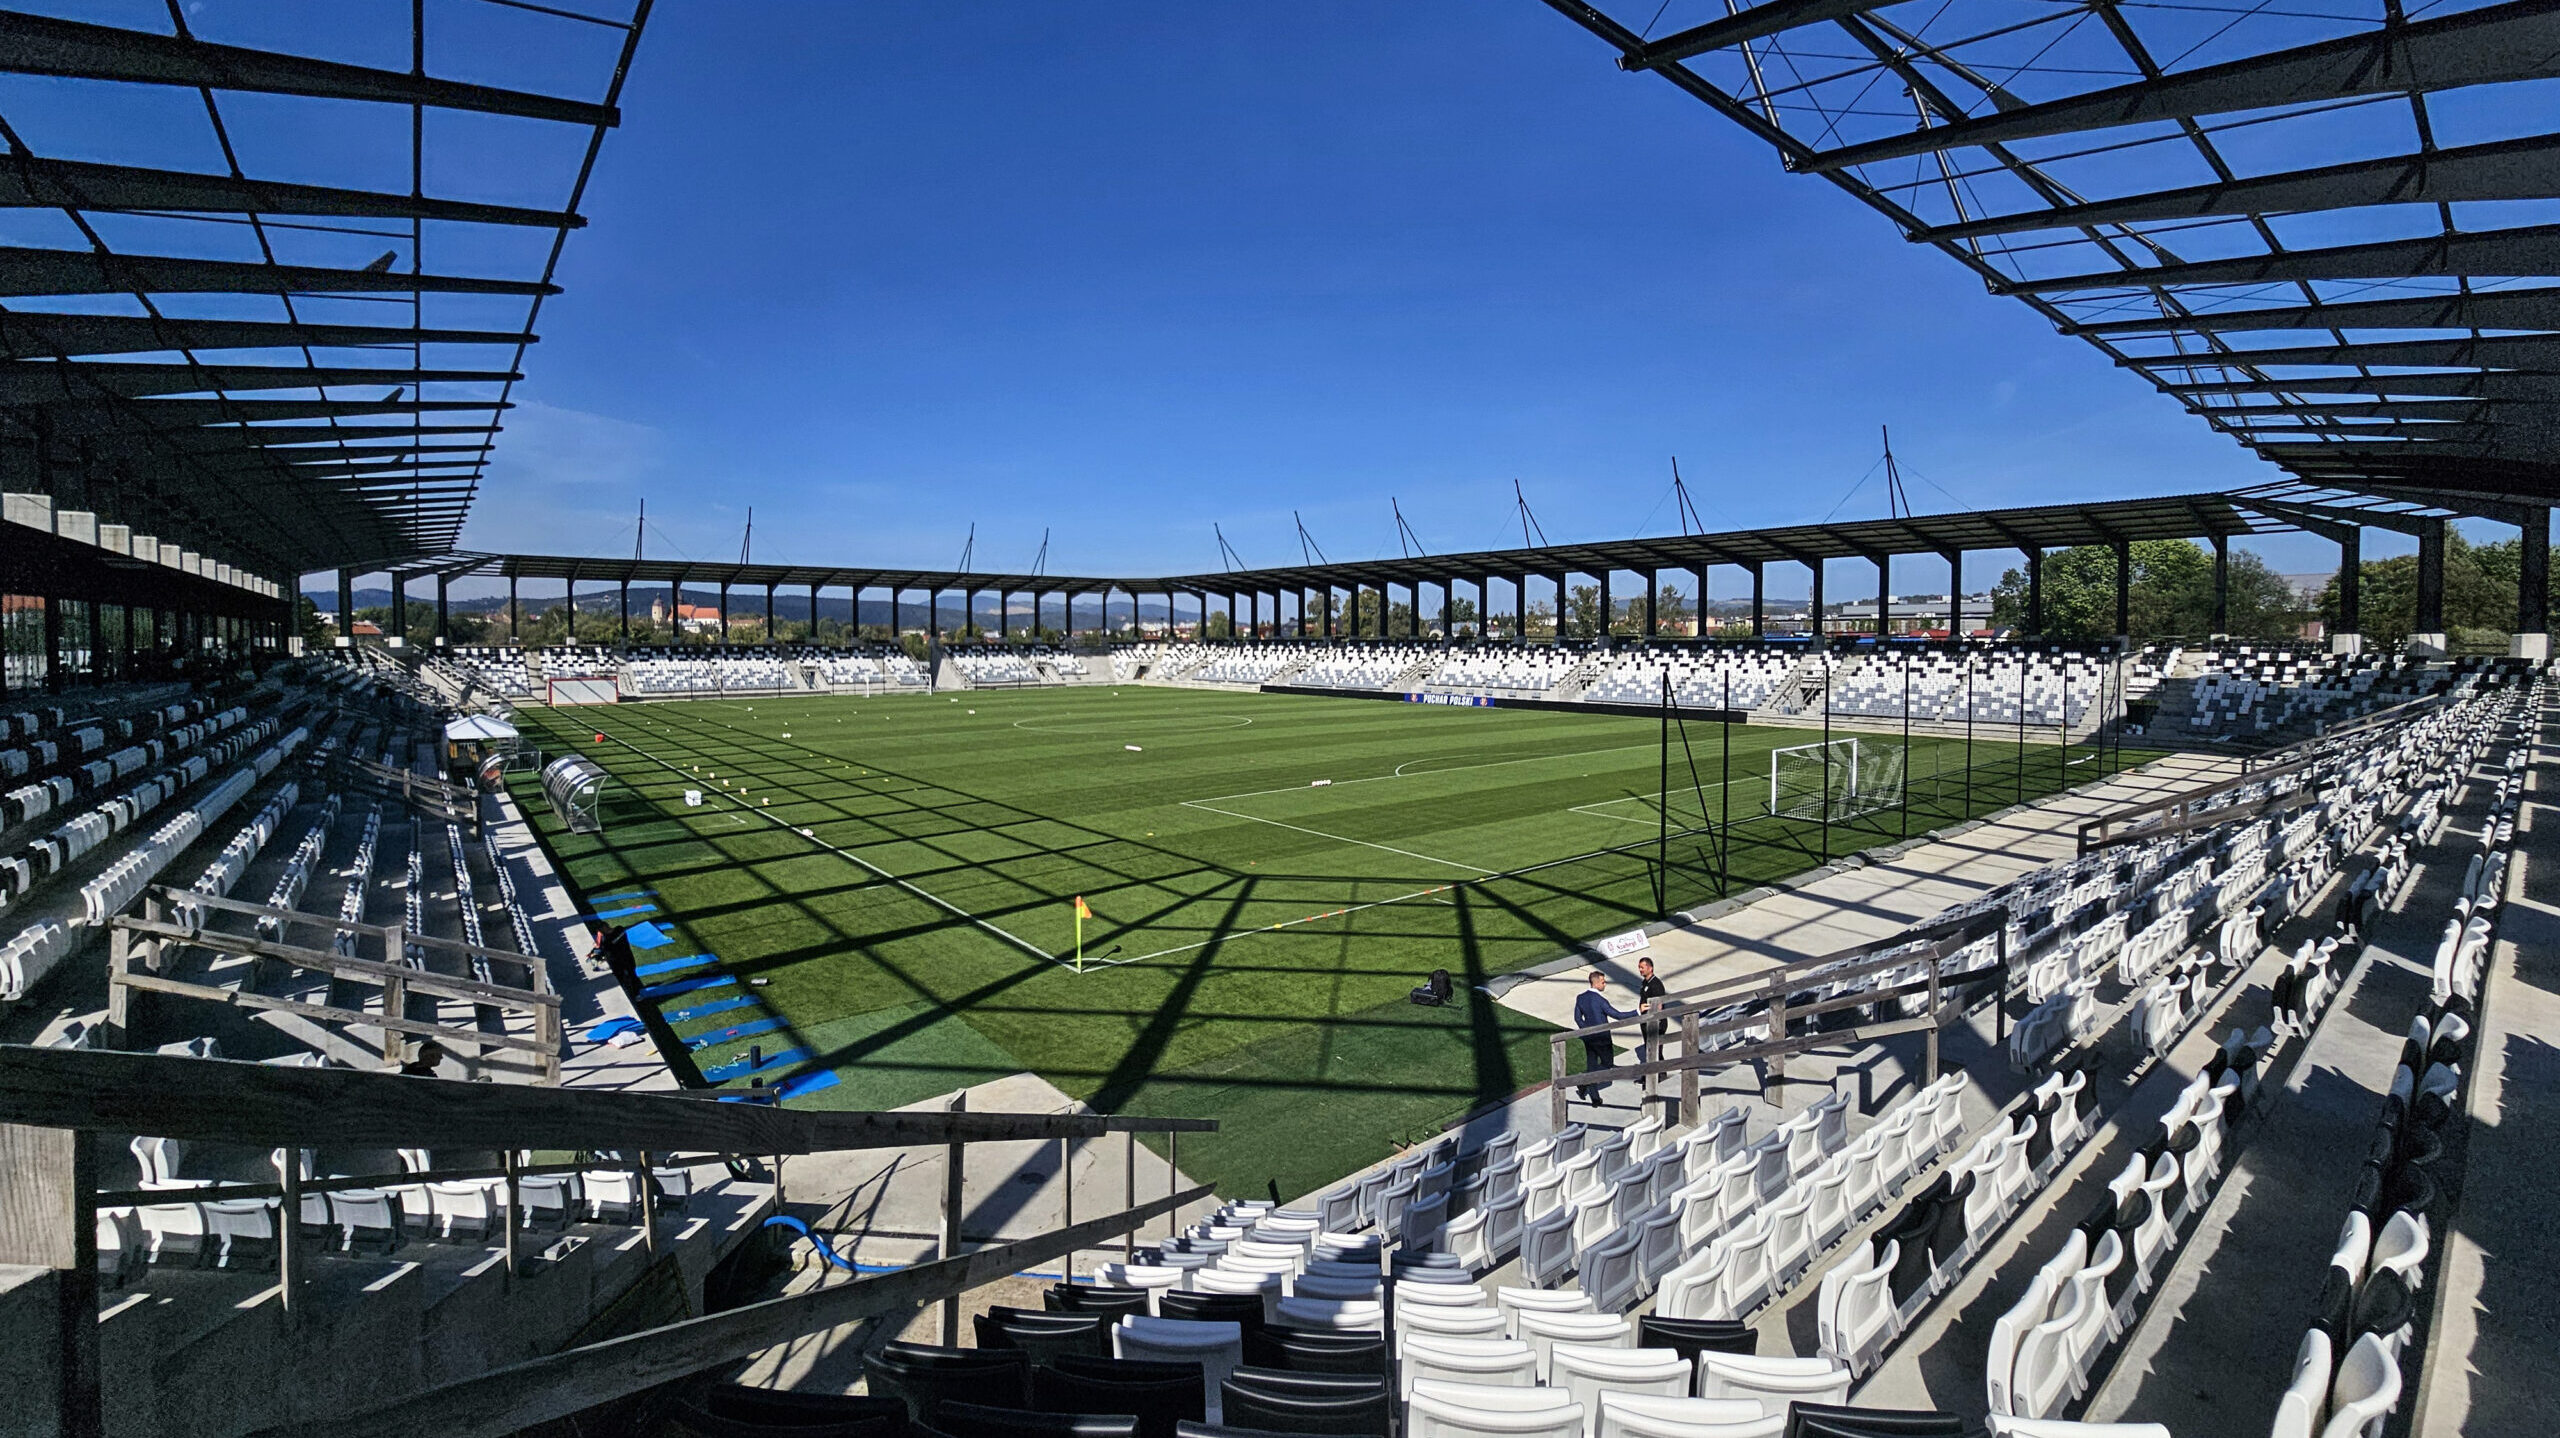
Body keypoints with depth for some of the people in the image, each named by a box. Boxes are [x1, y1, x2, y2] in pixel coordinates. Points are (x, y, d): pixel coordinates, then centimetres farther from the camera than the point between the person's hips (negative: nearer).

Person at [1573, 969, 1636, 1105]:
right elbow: (1618, 1015, -21)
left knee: (1591, 1066, 15)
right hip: (1601, 1038, -6)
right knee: (1608, 1063, 13)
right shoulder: (1600, 1000, -24)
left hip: (1588, 1038, 6)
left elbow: (1577, 1018, 6)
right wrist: (1637, 1012, -15)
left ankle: (1594, 1097, 17)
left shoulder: (1580, 998, -3)